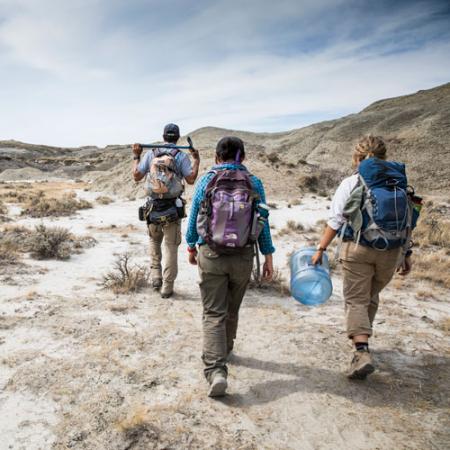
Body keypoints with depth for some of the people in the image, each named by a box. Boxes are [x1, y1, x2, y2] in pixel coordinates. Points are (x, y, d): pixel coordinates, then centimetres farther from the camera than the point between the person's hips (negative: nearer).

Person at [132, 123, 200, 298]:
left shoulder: (150, 154, 2)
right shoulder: (182, 156, -4)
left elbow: (136, 176, 4)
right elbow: (191, 179, -9)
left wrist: (136, 156, 16)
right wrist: (196, 160, 4)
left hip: (153, 206, 2)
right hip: (173, 208, -2)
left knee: (154, 240, 25)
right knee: (171, 246, 7)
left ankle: (156, 276, 19)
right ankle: (167, 287, 10)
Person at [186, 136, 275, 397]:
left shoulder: (206, 181, -1)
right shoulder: (254, 183, 0)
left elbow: (194, 218, 4)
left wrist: (191, 247, 19)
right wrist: (268, 256, 8)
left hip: (211, 254, -1)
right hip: (243, 257, 2)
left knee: (214, 314, 2)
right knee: (232, 310, 21)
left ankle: (216, 369, -10)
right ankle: (225, 350, 41)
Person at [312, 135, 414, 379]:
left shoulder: (351, 183, -3)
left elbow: (335, 221, -7)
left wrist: (321, 249, -1)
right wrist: (406, 254, 17)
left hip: (358, 249, -4)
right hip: (391, 251, 4)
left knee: (356, 300, 2)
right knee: (371, 297, 21)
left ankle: (362, 351, -12)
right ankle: (362, 337, 36)